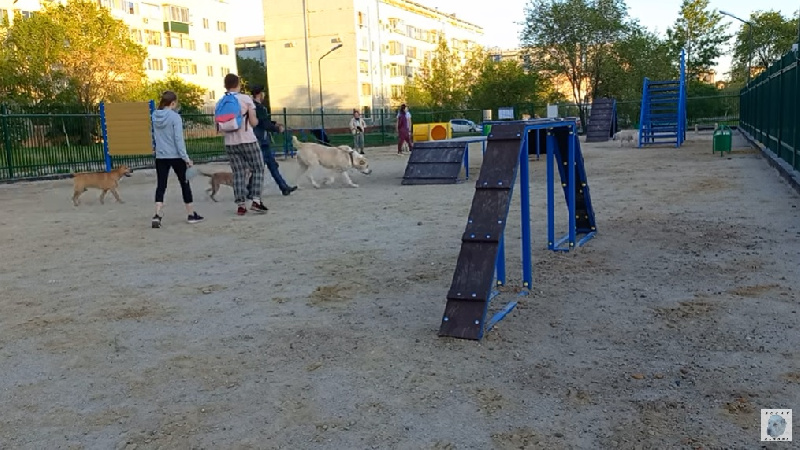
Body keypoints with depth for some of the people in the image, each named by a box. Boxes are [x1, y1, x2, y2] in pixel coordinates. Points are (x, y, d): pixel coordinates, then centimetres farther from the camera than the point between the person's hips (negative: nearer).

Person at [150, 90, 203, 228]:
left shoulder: (155, 116, 4)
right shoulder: (175, 117, -13)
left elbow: (154, 137, 12)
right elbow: (178, 139, -15)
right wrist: (186, 158, -12)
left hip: (160, 156, 4)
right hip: (175, 156, -4)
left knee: (161, 185, 5)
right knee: (184, 183, 9)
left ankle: (157, 215, -9)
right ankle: (191, 214, 17)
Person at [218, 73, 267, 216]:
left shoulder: (220, 102, 6)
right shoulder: (246, 99, -6)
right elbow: (253, 122, -6)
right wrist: (255, 118, 15)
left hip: (230, 143, 4)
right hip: (247, 141, -4)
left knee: (238, 173, 8)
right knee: (258, 169, 6)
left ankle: (241, 205, 5)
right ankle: (256, 201, -4)